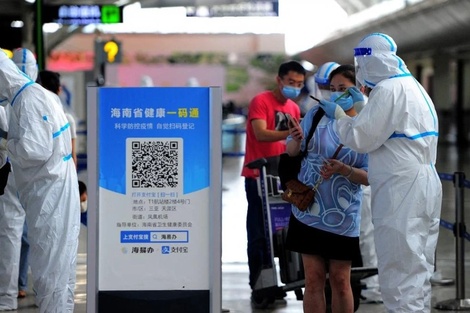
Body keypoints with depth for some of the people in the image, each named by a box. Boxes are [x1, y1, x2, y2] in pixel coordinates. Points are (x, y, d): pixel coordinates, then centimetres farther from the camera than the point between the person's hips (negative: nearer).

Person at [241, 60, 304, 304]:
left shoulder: (294, 109, 11)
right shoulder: (261, 101, -10)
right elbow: (261, 134, -23)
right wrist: (290, 133, -35)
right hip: (258, 176, -7)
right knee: (258, 232, -5)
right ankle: (257, 285, -1)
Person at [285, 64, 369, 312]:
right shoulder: (316, 114, 0)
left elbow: (370, 177, -7)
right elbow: (291, 153, 6)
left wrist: (343, 170, -24)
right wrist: (297, 140, -16)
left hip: (342, 218, -1)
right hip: (309, 212, 1)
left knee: (340, 279, 6)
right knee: (313, 278, 4)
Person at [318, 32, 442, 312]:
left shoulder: (388, 89, -14)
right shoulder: (414, 87, 16)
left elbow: (361, 139, -11)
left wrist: (339, 114, 4)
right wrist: (363, 107, 26)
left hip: (401, 192, -10)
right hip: (423, 186, 10)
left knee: (400, 275, -7)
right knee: (417, 272, 15)